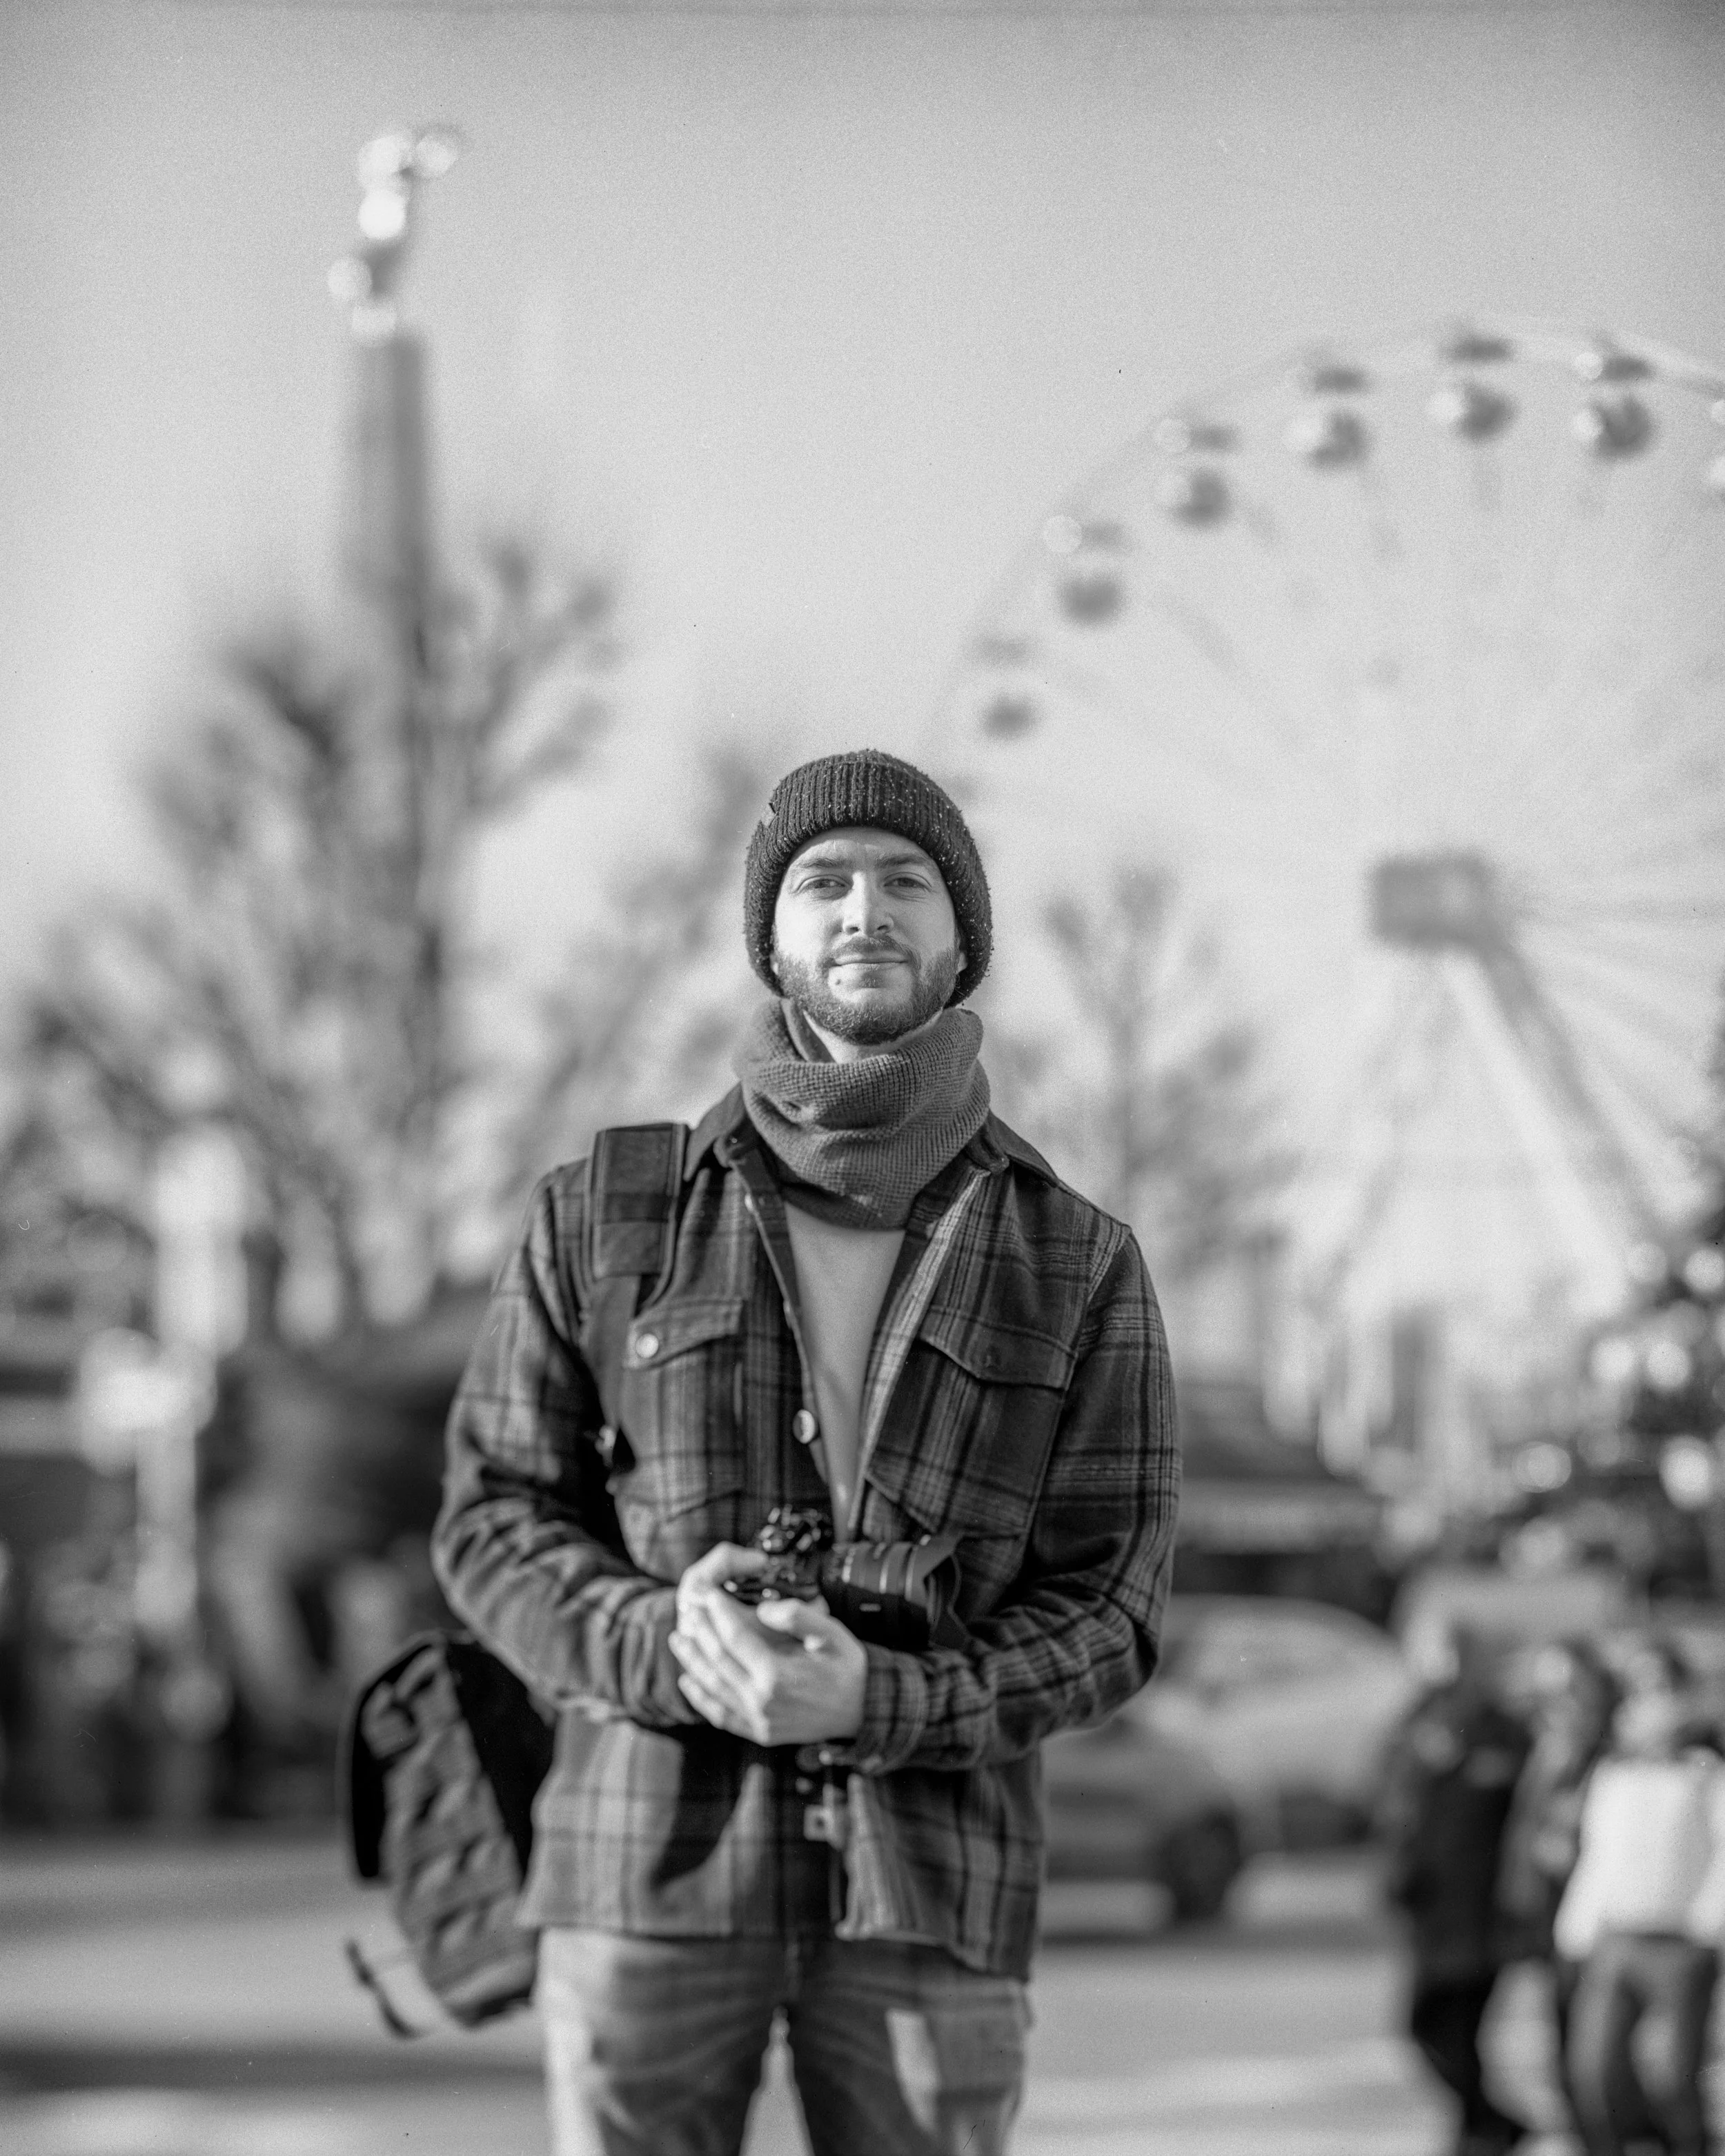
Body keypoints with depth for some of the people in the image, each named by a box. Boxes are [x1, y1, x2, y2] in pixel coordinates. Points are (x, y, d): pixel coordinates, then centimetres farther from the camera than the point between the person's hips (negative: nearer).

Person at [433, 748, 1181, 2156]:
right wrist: (661, 1643, -16)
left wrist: (871, 1703, -19)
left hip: (929, 1881, 0)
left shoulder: (1080, 1264, 4)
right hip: (654, 1860, 0)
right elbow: (495, 1524, 6)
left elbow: (1107, 1613, 0)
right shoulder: (604, 1218, 5)